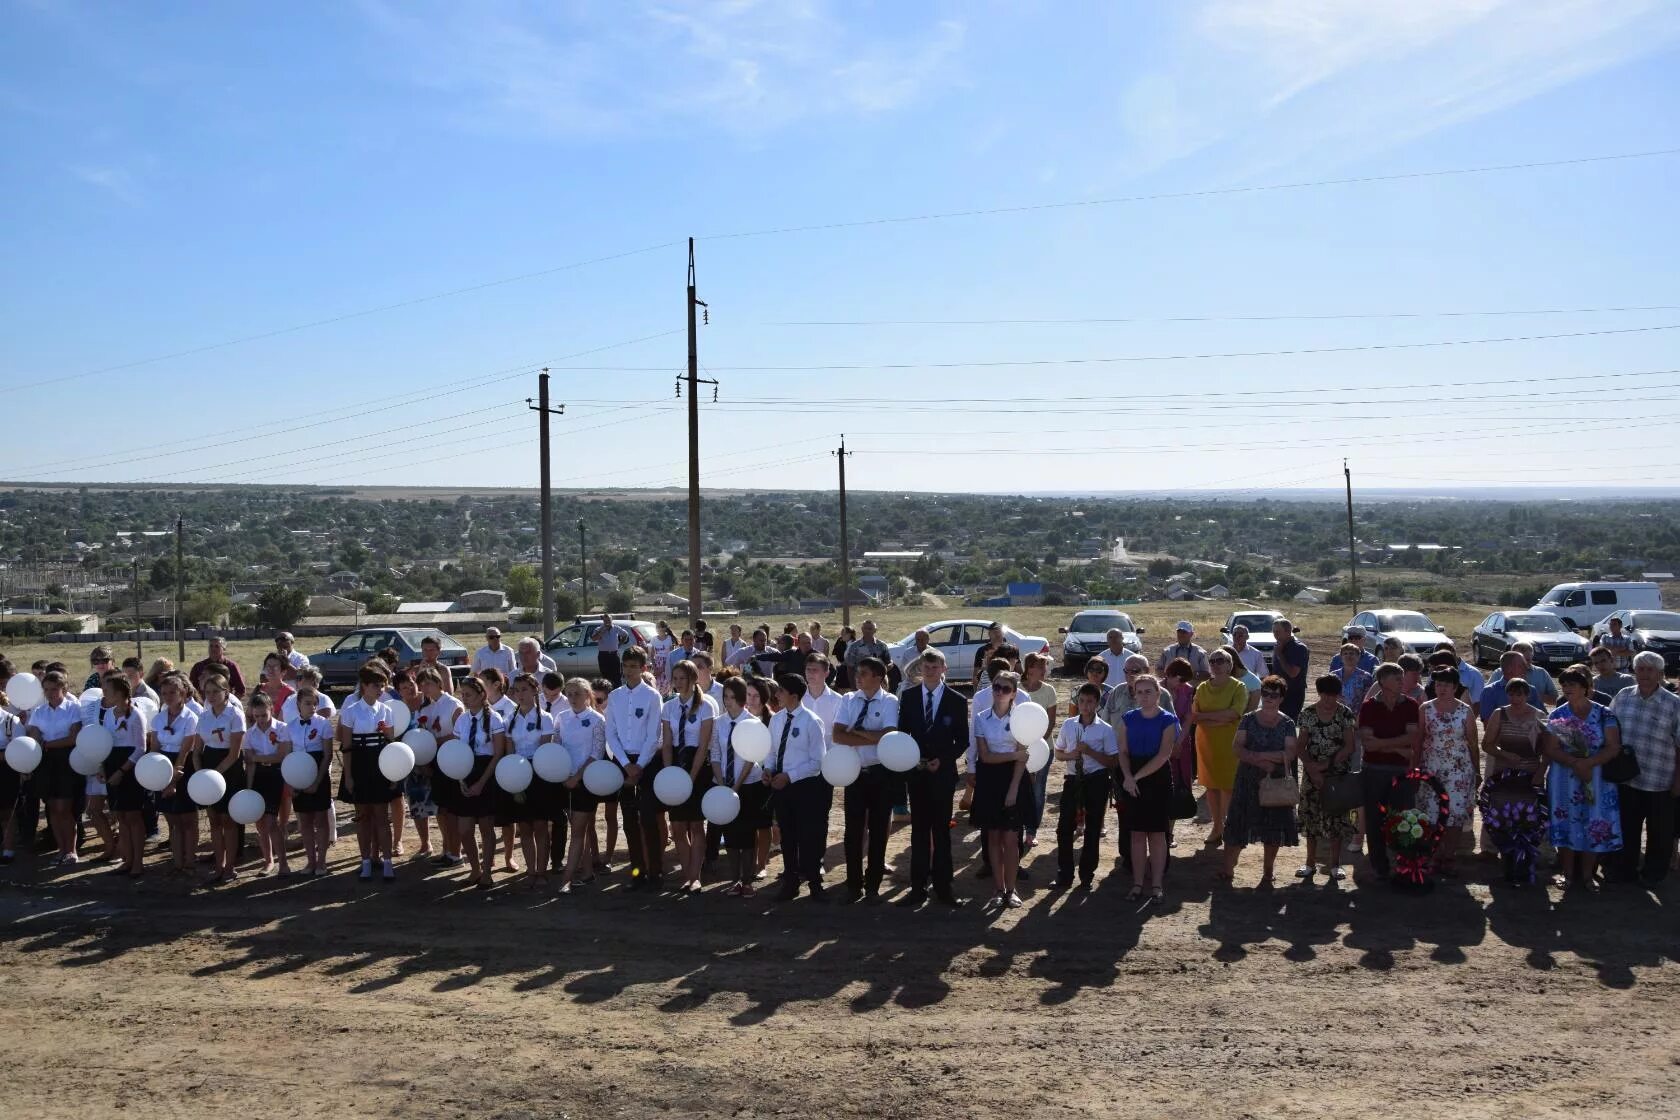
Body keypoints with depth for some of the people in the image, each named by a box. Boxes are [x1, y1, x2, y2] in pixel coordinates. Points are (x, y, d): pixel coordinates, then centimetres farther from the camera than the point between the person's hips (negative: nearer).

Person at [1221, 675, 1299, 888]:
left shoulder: (1287, 723, 0)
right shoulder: (1248, 720, 3)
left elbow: (1290, 753, -11)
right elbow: (1237, 748, -6)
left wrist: (1257, 755, -16)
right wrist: (1261, 762, -18)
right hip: (1248, 781, 0)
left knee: (1272, 830, 5)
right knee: (1238, 827, 2)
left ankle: (1267, 875, 18)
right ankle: (1228, 870, 11)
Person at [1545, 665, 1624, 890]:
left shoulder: (1605, 715, -1)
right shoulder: (1558, 715, 2)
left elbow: (1614, 748, -7)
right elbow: (1552, 750, -4)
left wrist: (1589, 763, -20)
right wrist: (1575, 762, -20)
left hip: (1597, 779, -1)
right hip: (1565, 780, 1)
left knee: (1594, 826, 2)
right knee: (1567, 824, 3)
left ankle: (1588, 874, 16)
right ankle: (1568, 873, 15)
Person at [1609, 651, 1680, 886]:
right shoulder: (1622, 697, 1)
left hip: (1660, 784, -3)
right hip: (1626, 779, 3)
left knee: (1659, 832, 11)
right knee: (1627, 829, 15)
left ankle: (1653, 874, 28)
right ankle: (1627, 871, 31)